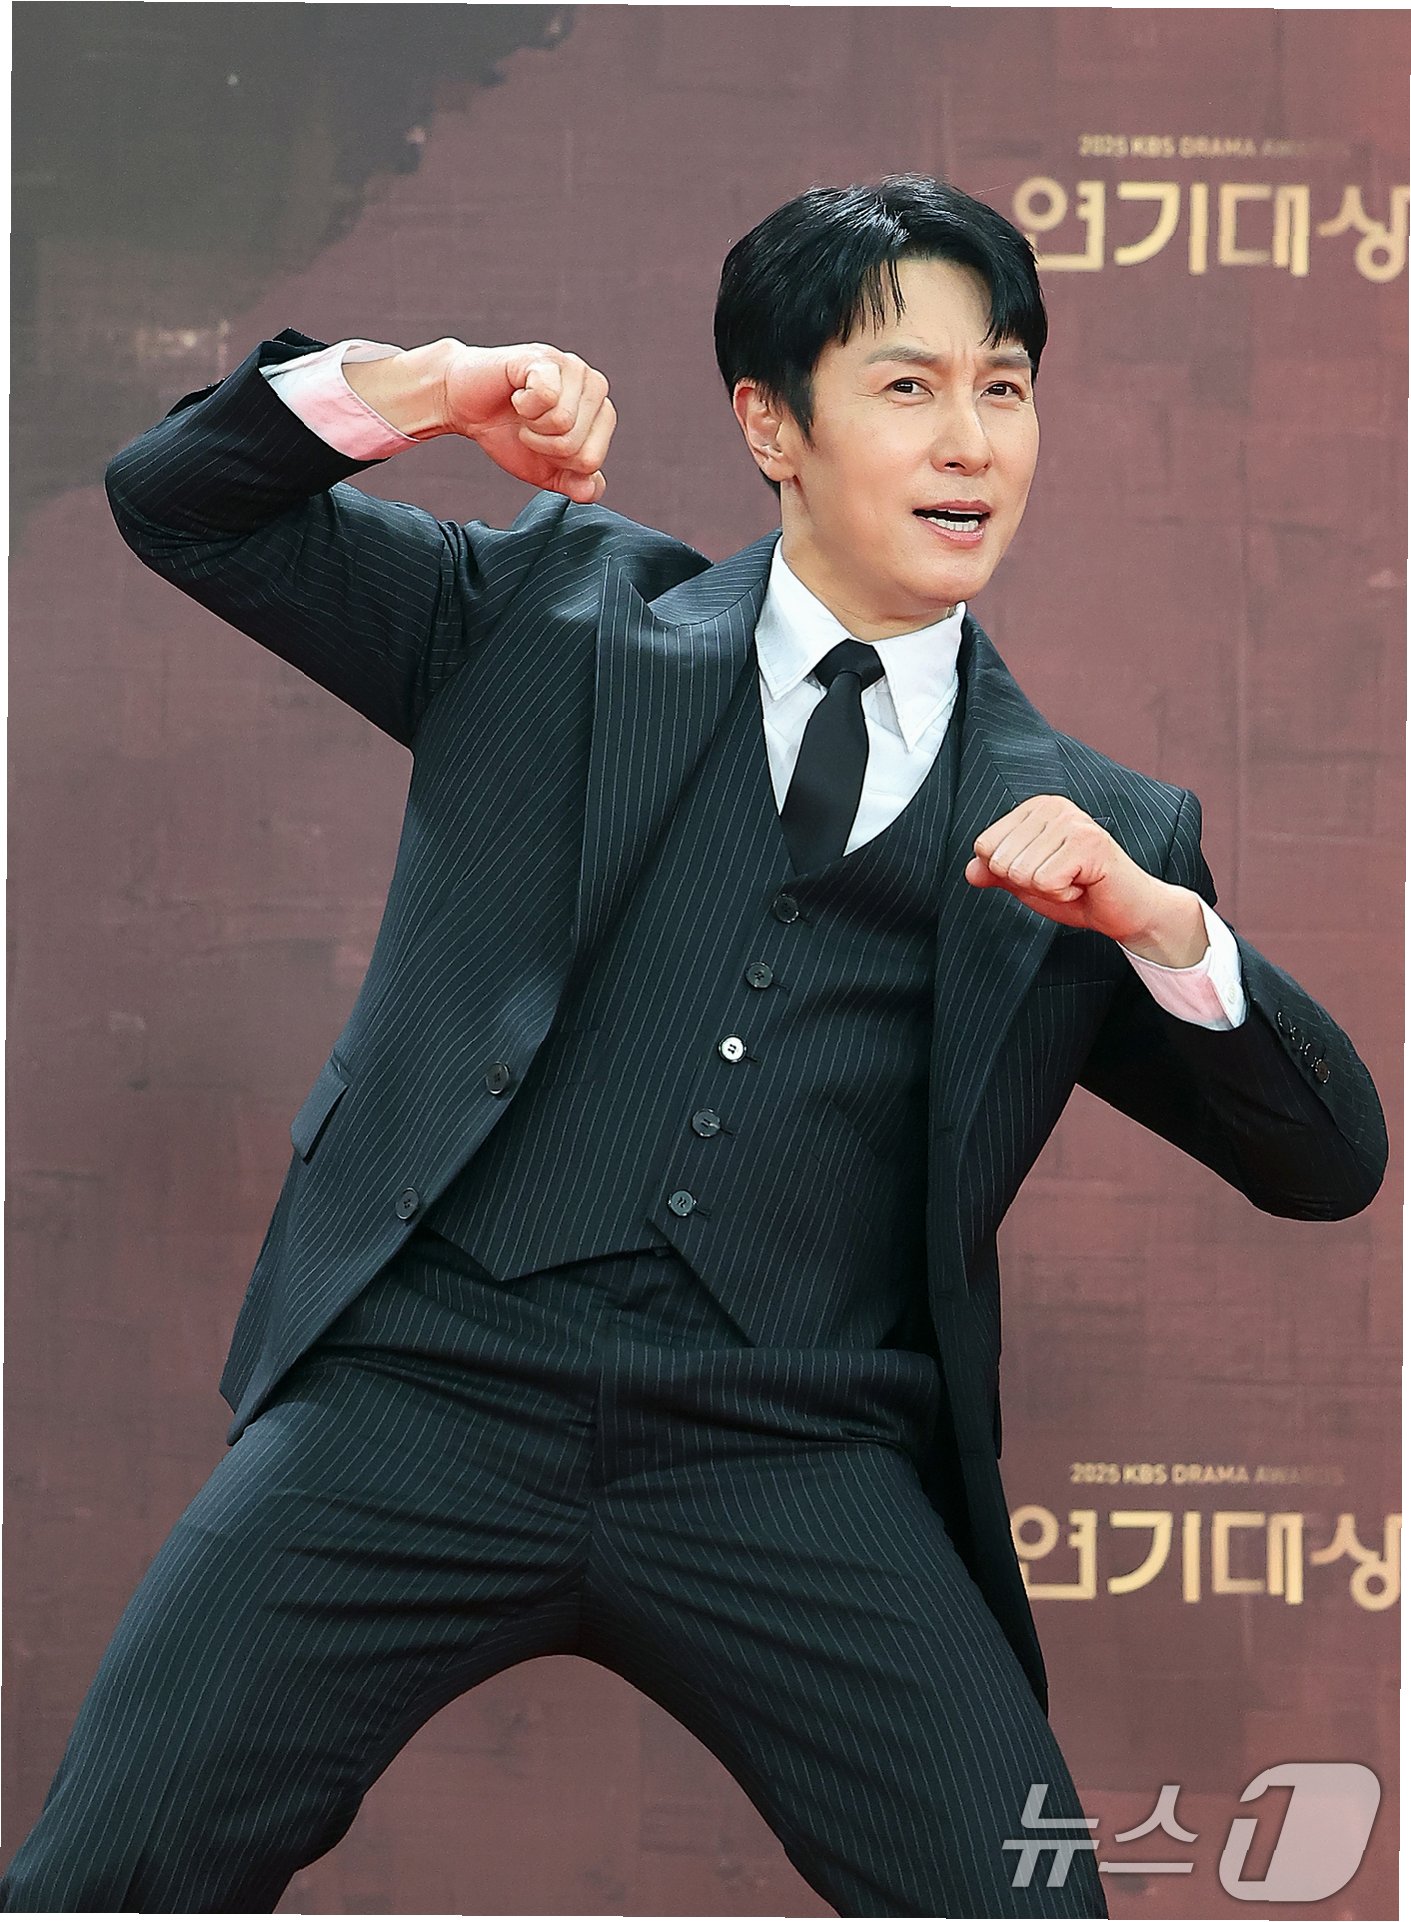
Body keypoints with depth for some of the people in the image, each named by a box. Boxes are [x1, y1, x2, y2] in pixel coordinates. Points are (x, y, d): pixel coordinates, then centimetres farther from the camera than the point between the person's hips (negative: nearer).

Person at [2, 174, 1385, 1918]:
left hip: (797, 1464, 1)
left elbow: (1327, 1166, 13)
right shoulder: (560, 612, 16)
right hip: (436, 1380, 0)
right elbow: (176, 505, 14)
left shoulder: (1093, 827, 16)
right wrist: (420, 388, -4)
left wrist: (1160, 923, -5)